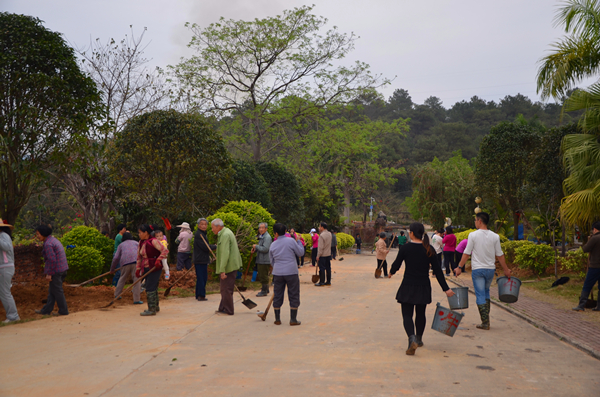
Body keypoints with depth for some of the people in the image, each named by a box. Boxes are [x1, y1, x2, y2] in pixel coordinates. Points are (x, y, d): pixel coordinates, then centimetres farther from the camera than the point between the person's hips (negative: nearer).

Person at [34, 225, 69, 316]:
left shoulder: (48, 244, -17)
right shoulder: (54, 239, 13)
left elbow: (52, 260, -22)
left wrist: (49, 273, -16)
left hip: (56, 271, -10)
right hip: (62, 268, 10)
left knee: (57, 291, 1)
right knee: (52, 290, 17)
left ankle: (63, 311, 9)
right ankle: (46, 310, 25)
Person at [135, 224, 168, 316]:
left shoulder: (153, 241, -14)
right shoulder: (141, 243, 10)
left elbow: (165, 251, -19)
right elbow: (139, 257, 17)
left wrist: (158, 260, -24)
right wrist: (138, 269, 12)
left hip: (155, 268, -8)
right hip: (146, 268, 8)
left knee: (150, 288, -9)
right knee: (153, 288, 16)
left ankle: (152, 310, -4)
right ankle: (156, 307, 29)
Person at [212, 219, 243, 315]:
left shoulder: (225, 235, -19)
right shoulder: (226, 232, 15)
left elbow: (225, 254, -25)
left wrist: (222, 270, -26)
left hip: (229, 267, -11)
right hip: (231, 265, 11)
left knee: (226, 289, -2)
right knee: (225, 289, 17)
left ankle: (228, 311, 6)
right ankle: (223, 309, 25)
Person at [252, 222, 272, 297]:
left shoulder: (267, 237, -16)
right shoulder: (262, 236, 17)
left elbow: (265, 249, -25)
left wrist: (256, 246, -14)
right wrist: (255, 250, 7)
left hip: (264, 261, -10)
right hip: (261, 260, 11)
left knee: (263, 276, -5)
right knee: (262, 276, 17)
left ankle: (264, 291, 3)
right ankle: (266, 290, 28)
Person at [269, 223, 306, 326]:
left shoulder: (273, 245, 4)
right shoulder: (291, 241, -8)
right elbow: (300, 252, 1)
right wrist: (298, 241, 12)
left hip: (277, 273, 3)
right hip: (291, 272, -3)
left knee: (277, 295, 12)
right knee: (293, 295, 6)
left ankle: (277, 319, 17)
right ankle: (293, 319, 8)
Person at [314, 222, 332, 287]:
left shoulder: (322, 235, -18)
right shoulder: (329, 234, 6)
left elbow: (321, 247, -19)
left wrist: (318, 256, -13)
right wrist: (320, 232, 10)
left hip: (323, 255, -8)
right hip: (328, 254, 8)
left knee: (322, 268, -2)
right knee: (328, 268, 11)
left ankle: (321, 282, 2)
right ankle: (328, 281, 17)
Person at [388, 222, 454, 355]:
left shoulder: (405, 248, -9)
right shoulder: (429, 250, -1)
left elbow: (396, 265, -2)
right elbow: (438, 271, -1)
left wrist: (391, 272, 21)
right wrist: (446, 288, 4)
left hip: (408, 286, -3)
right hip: (424, 287, 3)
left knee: (407, 315, 0)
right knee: (420, 314, 21)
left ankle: (412, 339, -23)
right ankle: (419, 339, 36)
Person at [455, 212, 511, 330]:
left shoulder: (473, 235, -10)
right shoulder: (495, 236, 0)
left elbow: (466, 253, -8)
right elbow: (500, 255, 3)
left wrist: (459, 267, 1)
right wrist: (506, 270, 14)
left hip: (477, 269, -4)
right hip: (491, 269, 4)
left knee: (480, 295, 2)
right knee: (486, 292, 21)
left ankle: (485, 323, 1)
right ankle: (486, 319, 22)